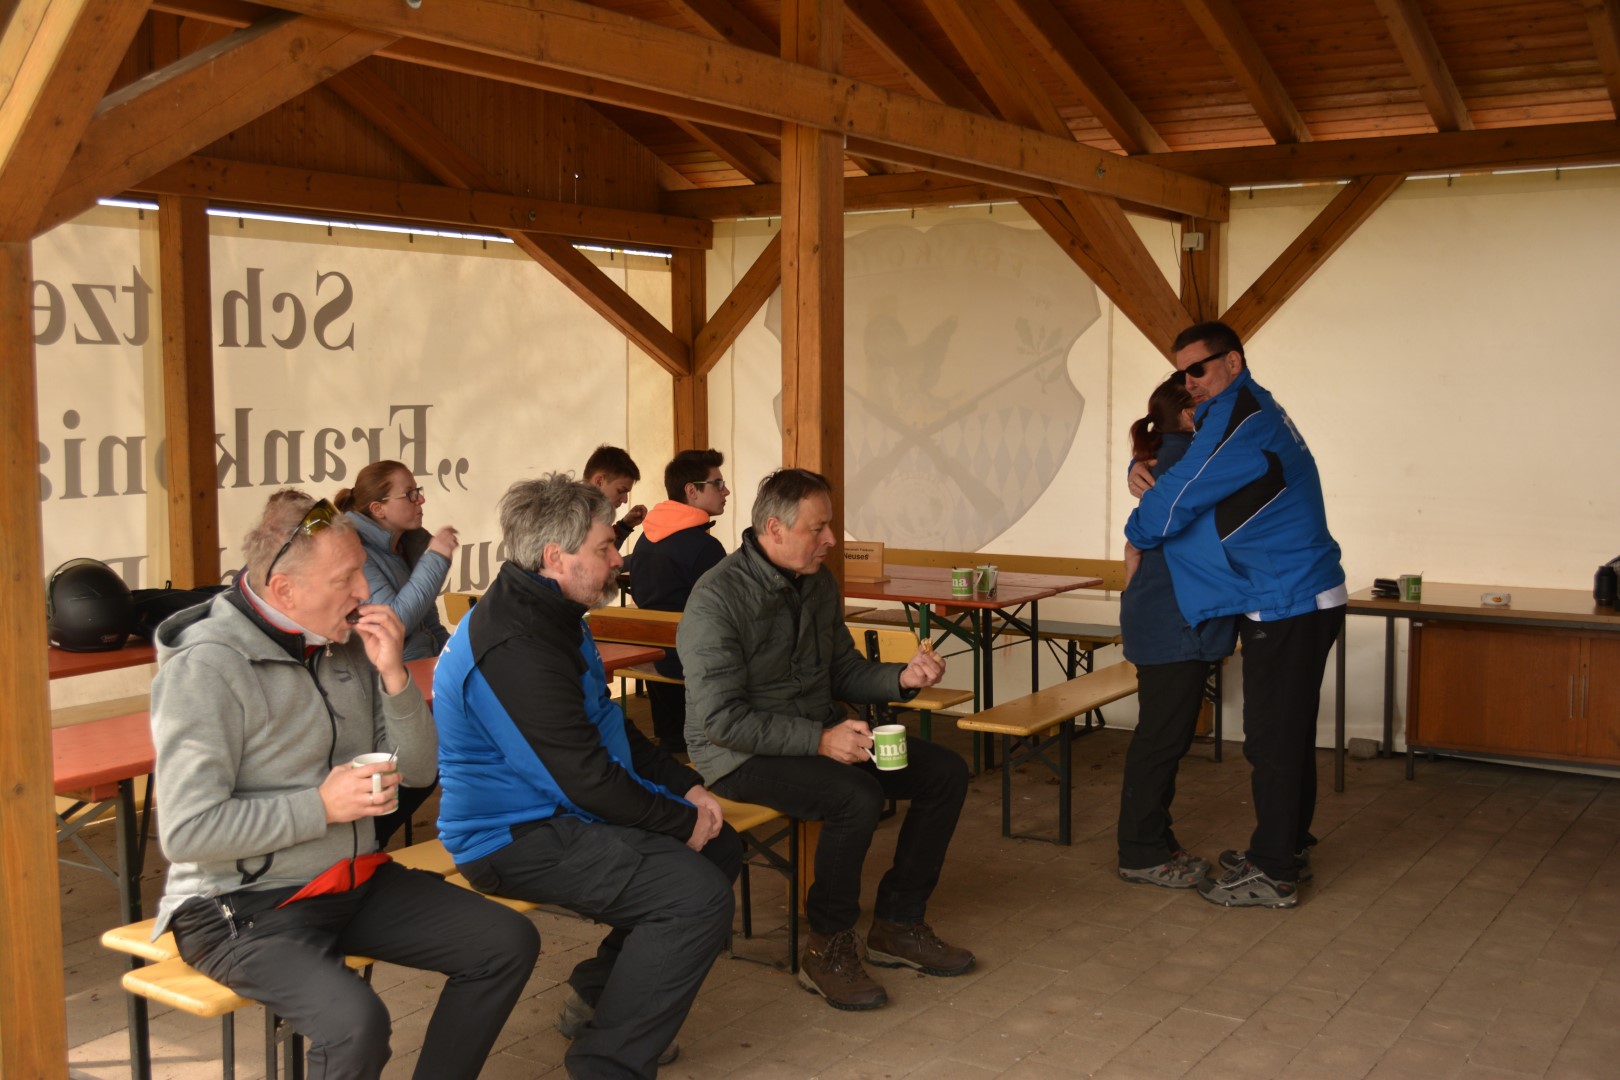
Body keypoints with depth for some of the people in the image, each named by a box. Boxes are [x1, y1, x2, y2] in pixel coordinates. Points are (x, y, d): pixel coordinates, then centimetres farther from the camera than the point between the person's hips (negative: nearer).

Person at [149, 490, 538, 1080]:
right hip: (245, 906, -7)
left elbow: (417, 770, 6)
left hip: (355, 879, 7)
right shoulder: (206, 667, -17)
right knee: (355, 1022, -32)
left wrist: (394, 676, -10)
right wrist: (323, 806, -21)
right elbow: (186, 832, -21)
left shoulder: (345, 644, 4)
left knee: (509, 942, -2)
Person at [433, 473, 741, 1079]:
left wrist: (685, 786, 7)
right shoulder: (513, 648, -25)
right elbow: (586, 779, -24)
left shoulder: (551, 617, 10)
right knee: (698, 895, -23)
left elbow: (609, 728, 18)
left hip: (552, 815, 11)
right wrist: (680, 821, -12)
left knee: (721, 849, 12)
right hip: (515, 840, -11)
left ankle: (597, 996, 20)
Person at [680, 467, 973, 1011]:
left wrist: (902, 678, -3)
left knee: (945, 772, -2)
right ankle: (828, 949, -12)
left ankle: (897, 924, 10)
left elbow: (843, 671, 17)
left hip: (823, 733, 8)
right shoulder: (717, 599, -19)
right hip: (740, 756, -8)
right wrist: (819, 740, -29)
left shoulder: (819, 583, 6)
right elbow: (722, 718, -23)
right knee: (857, 796, -33)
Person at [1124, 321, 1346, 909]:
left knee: (1272, 738, -3)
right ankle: (1289, 846, 31)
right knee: (1290, 732, 18)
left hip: (1285, 607, -10)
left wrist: (1138, 534, 3)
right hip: (1309, 597, 10)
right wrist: (1140, 469, 4)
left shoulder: (1240, 420, -18)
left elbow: (1178, 497, -17)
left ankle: (1273, 874, 4)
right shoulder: (1258, 411, 16)